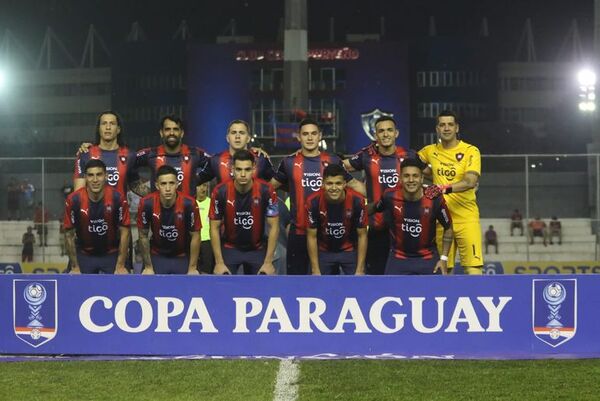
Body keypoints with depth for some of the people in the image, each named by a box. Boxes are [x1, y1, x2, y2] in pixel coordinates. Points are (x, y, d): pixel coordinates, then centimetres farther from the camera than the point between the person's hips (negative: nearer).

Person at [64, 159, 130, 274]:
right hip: (84, 255, 0)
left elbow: (124, 232, -11)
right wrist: (75, 268, -8)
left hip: (112, 255, 0)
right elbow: (69, 235, -9)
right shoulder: (73, 200, -18)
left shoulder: (118, 198, -18)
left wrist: (120, 266, -12)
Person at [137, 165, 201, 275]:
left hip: (183, 257, 0)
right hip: (157, 256, 1)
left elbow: (195, 236, -11)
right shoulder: (147, 203, -21)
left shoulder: (188, 203, -23)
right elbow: (143, 236, -8)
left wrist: (192, 268, -8)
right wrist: (148, 267, -4)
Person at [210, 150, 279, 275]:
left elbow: (273, 227, -11)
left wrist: (268, 262, -13)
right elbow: (215, 228, -9)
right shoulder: (220, 192, -19)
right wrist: (219, 262, -13)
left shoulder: (266, 190, -20)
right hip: (230, 248, -1)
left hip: (257, 249, 1)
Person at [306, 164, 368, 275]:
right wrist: (316, 270, -13)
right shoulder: (314, 202, -23)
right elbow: (311, 237, -12)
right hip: (324, 252, 1)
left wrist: (360, 270, -15)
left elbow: (362, 235, -13)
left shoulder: (357, 200, -24)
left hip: (350, 250, -1)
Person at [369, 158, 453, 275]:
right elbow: (374, 208, 8)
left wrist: (444, 258, -4)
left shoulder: (435, 199, -16)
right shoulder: (391, 196, -16)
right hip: (398, 258, 0)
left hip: (428, 258, 0)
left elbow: (448, 228, -2)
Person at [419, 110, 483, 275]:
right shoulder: (430, 151, 9)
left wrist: (445, 188, -33)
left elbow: (470, 181, -19)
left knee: (473, 269, -12)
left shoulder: (471, 151, -4)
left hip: (466, 218, -4)